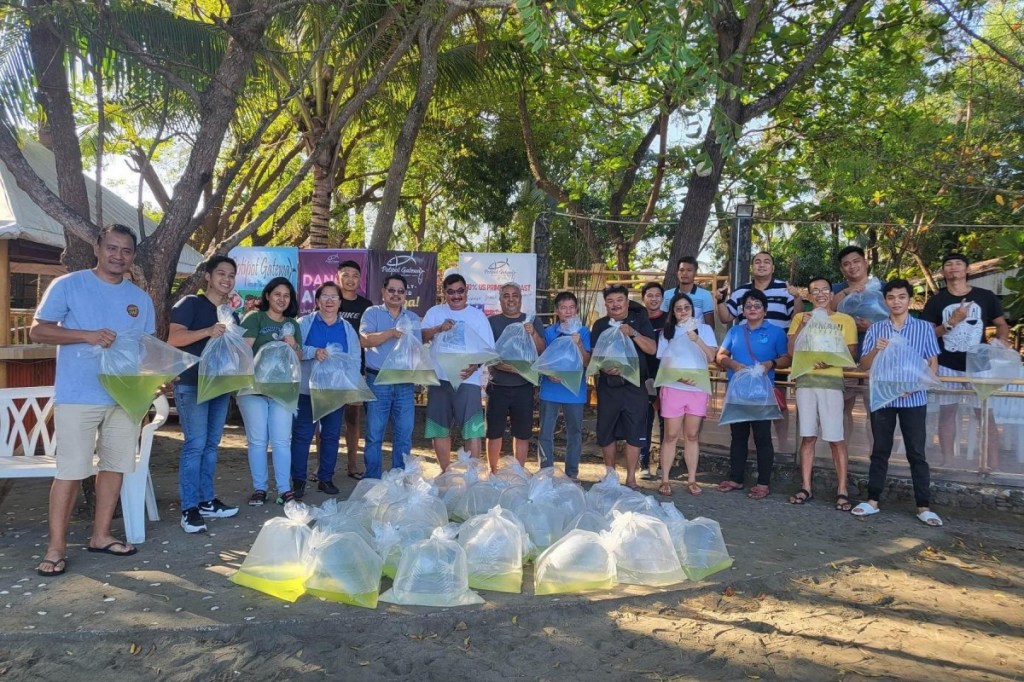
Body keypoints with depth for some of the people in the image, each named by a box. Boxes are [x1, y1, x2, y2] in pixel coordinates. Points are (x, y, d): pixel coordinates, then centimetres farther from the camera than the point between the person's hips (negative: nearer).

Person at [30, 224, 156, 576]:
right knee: (70, 470, -3)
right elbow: (38, 331, -5)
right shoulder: (67, 285, -2)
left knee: (115, 465, 10)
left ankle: (100, 535, 22)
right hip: (78, 397, -5)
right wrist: (88, 335, -19)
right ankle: (56, 547, 8)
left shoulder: (141, 299, 11)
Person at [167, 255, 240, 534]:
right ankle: (189, 509, -4)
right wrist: (208, 331, -27)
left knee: (211, 444, 11)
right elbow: (174, 338, -16)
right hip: (192, 385, -7)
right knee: (195, 444, -9)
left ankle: (207, 501, 19)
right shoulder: (190, 304, -4)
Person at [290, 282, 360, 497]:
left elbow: (355, 358, 4)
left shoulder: (347, 329, 11)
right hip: (307, 389, -3)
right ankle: (298, 480, 7)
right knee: (302, 435, -2)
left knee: (331, 435, 9)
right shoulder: (304, 323, 3)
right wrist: (314, 352, -26)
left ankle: (325, 478, 20)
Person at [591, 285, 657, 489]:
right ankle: (610, 472, 26)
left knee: (634, 433, 0)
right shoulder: (600, 325, 7)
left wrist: (633, 333, -19)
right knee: (605, 431, 7)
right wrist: (603, 367, -18)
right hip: (608, 386, 2)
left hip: (634, 385, -1)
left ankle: (631, 478, 12)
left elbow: (652, 349, -5)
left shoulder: (639, 320, 3)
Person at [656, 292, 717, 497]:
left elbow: (711, 357, -3)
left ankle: (692, 480, 12)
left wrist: (696, 339, -16)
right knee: (670, 435, 1)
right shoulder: (667, 332, 7)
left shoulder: (704, 329, 7)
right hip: (673, 388, 0)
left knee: (692, 436, 5)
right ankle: (665, 480, 6)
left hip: (697, 388, 1)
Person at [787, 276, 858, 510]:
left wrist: (830, 361, -16)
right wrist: (802, 325, -8)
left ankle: (842, 492, 1)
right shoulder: (801, 318, 12)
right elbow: (791, 351, 3)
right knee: (808, 437, 5)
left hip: (832, 381, -2)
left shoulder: (845, 320, 8)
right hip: (805, 380, 2)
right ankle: (806, 488, 10)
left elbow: (850, 354, 3)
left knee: (836, 438, -4)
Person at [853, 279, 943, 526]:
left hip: (914, 399, -1)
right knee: (880, 451, 8)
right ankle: (872, 500, 14)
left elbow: (933, 363, 3)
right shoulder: (875, 329, 5)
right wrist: (875, 350, -15)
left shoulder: (925, 328, 3)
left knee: (917, 453, 3)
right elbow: (864, 366, 5)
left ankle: (923, 506, 9)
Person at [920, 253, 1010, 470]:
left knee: (985, 414, -1)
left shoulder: (985, 297, 3)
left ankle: (993, 466, 3)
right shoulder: (935, 301, 3)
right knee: (947, 412, 6)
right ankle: (947, 464, 14)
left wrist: (1001, 340, -11)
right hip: (946, 366, 1)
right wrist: (952, 322, -14)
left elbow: (1002, 324, 10)